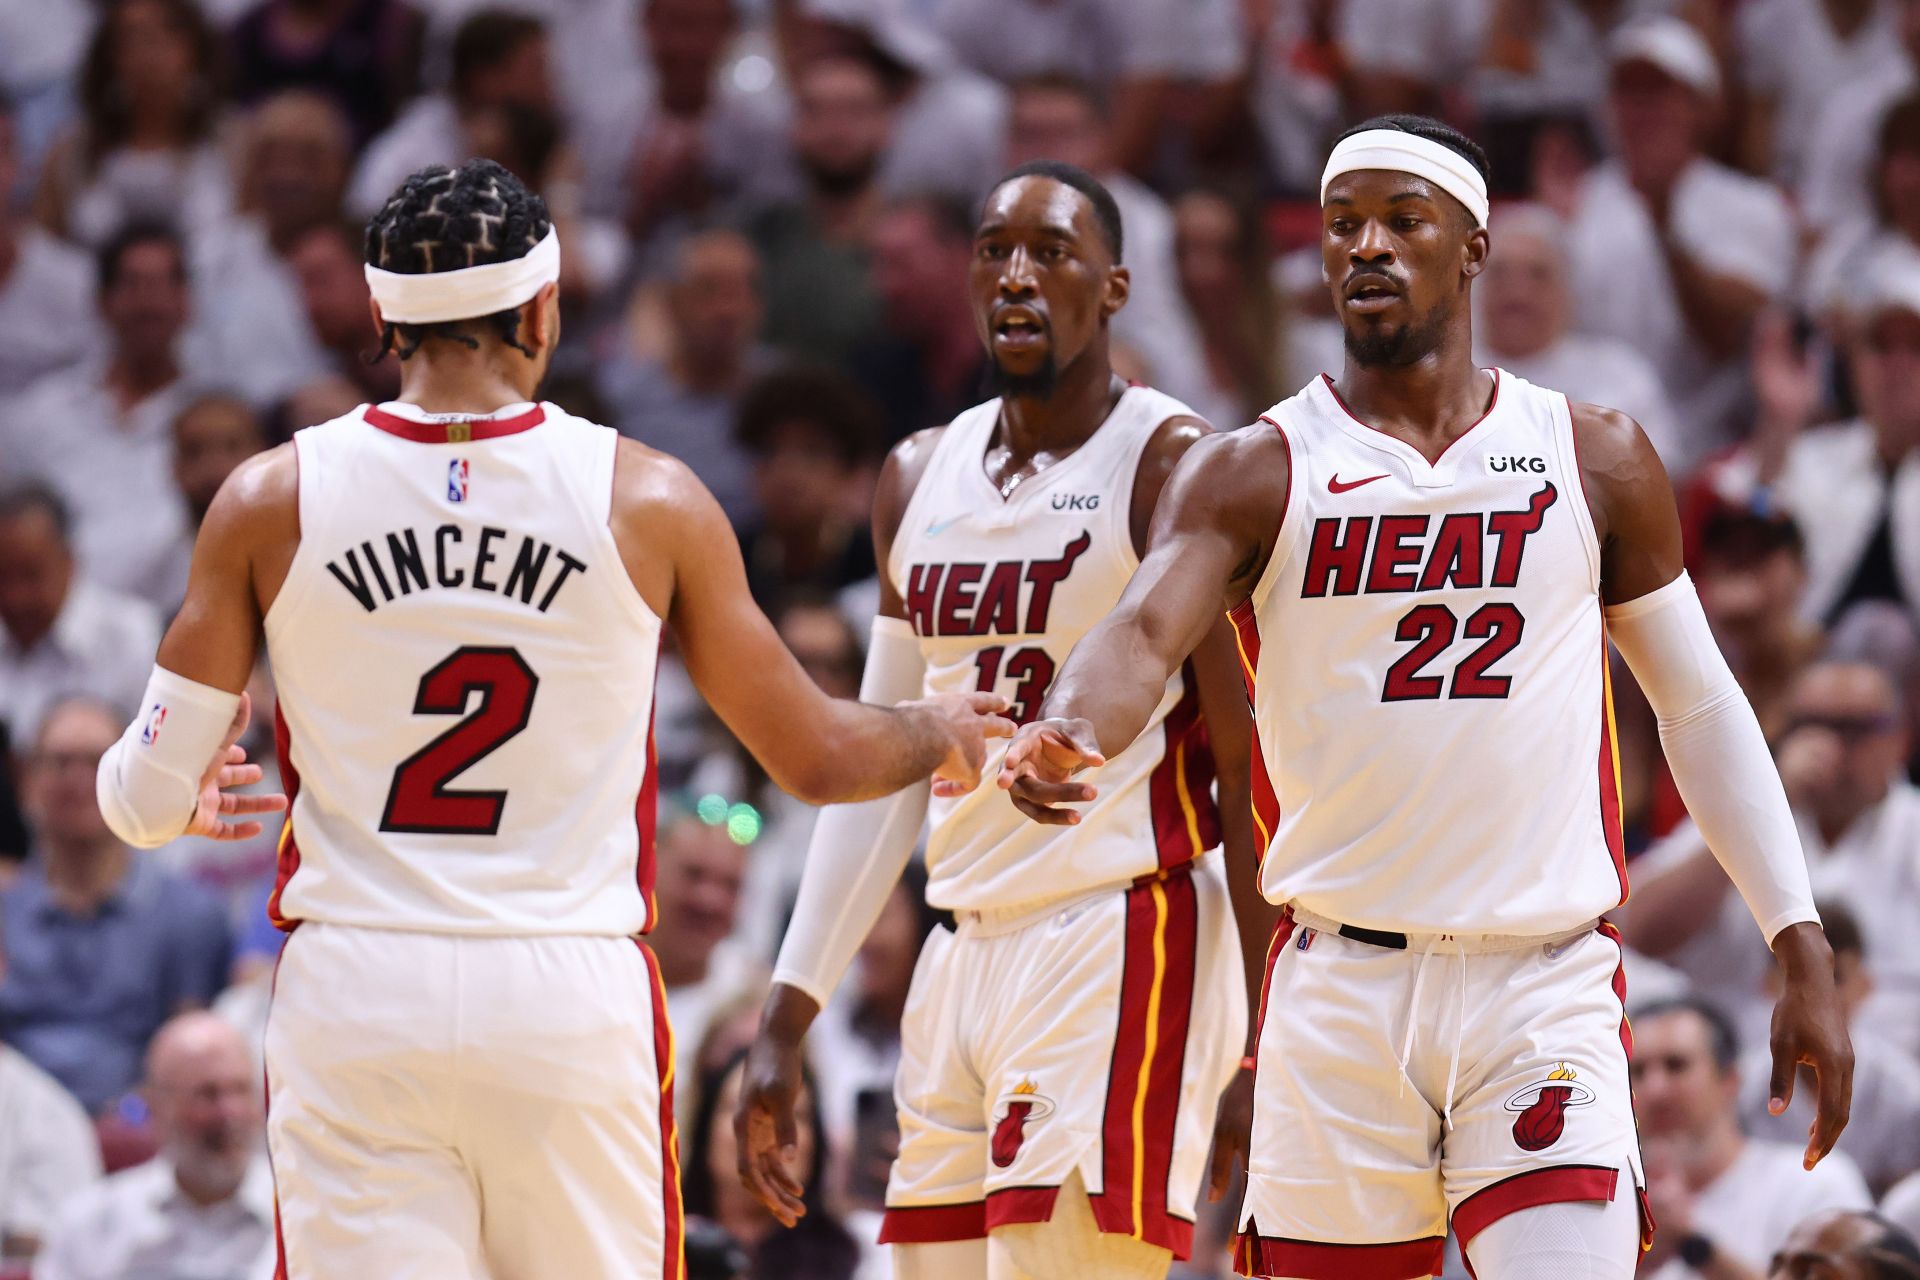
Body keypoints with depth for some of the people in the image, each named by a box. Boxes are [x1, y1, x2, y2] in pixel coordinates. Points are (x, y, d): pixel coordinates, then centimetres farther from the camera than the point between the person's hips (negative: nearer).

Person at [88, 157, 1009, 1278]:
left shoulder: (270, 502, 0)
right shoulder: (647, 500, -1)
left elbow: (148, 797, 3)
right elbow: (816, 758, 8)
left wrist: (180, 795, 28)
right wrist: (942, 733, 30)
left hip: (353, 997, 0)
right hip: (574, 1003, 0)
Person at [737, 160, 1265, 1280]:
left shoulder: (1171, 465, -6)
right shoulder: (919, 481, 15)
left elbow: (1249, 765, -9)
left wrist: (1261, 1053, -14)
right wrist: (787, 1023, 15)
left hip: (1125, 944, -7)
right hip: (966, 961, 7)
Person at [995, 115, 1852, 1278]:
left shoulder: (1594, 462, 8)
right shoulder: (1254, 475, 3)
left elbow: (1700, 706, 15)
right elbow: (1144, 633, -15)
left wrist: (1804, 952, 10)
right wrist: (1068, 737, -39)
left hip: (1546, 994, 0)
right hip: (1340, 996, 0)